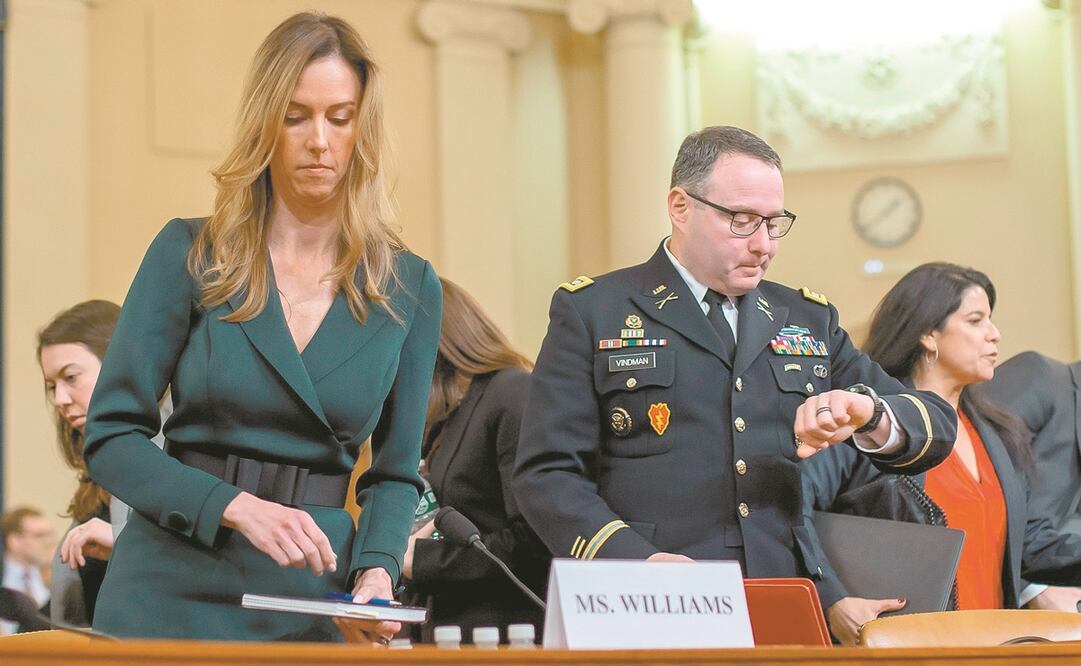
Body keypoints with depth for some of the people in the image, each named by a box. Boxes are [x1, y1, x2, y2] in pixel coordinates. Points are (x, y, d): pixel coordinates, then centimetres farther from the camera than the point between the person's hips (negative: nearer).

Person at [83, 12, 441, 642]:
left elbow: (395, 472, 7)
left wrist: (377, 571, -12)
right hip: (172, 592, -1)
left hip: (312, 607, 2)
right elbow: (111, 437, -5)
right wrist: (238, 507, -19)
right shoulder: (190, 254, -3)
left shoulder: (408, 287, 3)